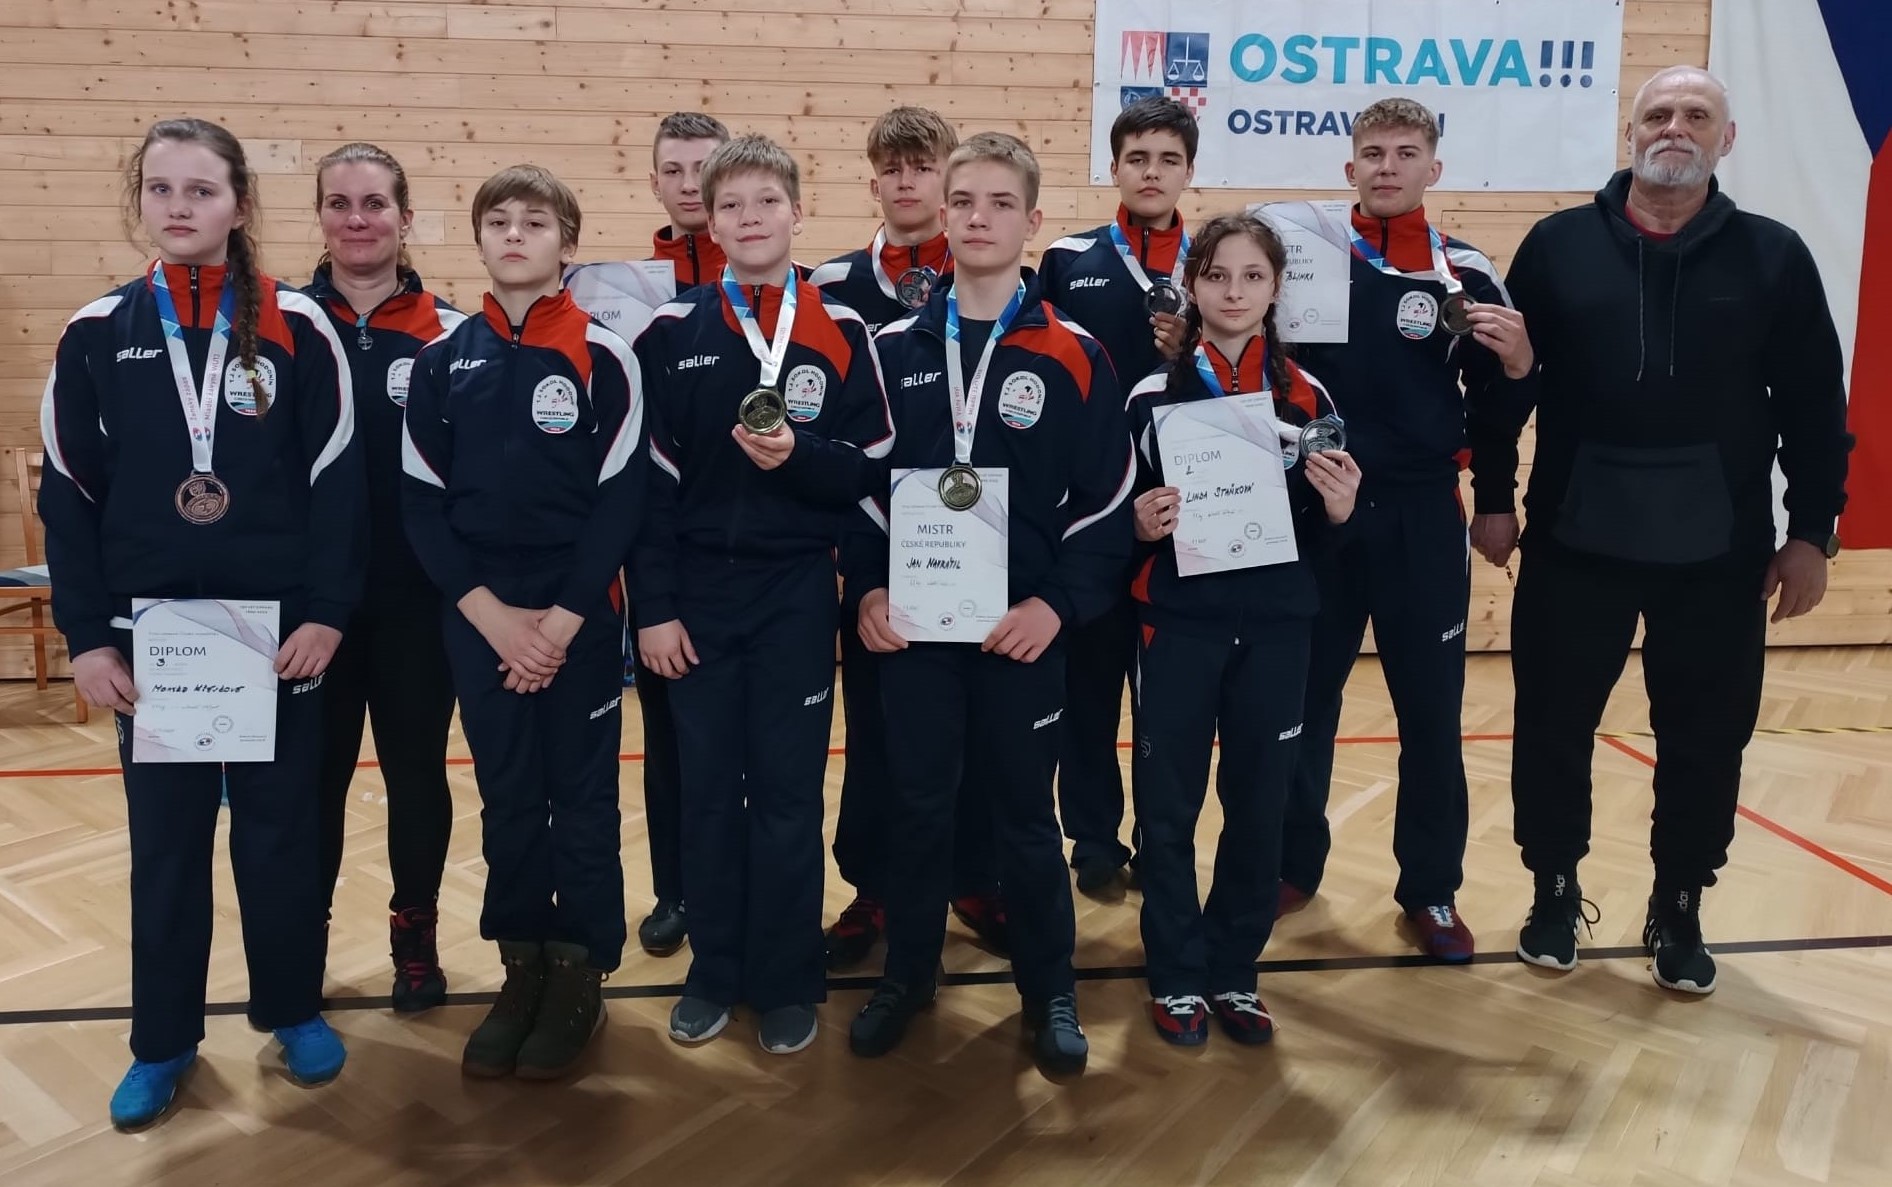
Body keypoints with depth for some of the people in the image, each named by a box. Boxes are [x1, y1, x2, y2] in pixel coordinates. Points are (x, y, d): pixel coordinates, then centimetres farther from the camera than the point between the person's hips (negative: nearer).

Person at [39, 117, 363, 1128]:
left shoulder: (298, 328, -2)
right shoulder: (97, 334, 3)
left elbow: (335, 481, -2)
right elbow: (70, 495, 4)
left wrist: (325, 614, -9)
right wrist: (87, 636, -1)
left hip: (279, 629, -1)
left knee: (282, 828, 9)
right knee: (165, 841, 10)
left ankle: (293, 1012, 28)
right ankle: (163, 1043, 25)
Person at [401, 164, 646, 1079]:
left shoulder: (601, 356, -3)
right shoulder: (442, 361, 6)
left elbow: (622, 496, -6)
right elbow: (421, 501, 4)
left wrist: (563, 617, -12)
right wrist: (487, 611, -7)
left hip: (580, 615, -3)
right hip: (478, 618, 3)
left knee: (581, 797, 5)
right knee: (506, 799, 11)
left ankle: (580, 974, 19)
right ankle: (522, 969, 24)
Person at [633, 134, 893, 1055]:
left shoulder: (840, 332, -1)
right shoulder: (671, 333, 1)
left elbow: (869, 470, -2)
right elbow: (648, 478, 0)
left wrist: (797, 455, -21)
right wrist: (653, 606, -4)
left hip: (797, 592, -1)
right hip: (698, 592, 1)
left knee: (787, 791, 5)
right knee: (707, 787, 9)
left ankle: (787, 982, 19)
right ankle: (714, 973, 24)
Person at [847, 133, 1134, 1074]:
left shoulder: (1073, 355, -3)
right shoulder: (894, 349, 5)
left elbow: (1108, 496, -3)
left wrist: (1060, 601, -12)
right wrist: (867, 587, -2)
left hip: (1023, 627, -2)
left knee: (1026, 812, 8)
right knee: (918, 806, 10)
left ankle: (1050, 991, 25)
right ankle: (907, 975, 28)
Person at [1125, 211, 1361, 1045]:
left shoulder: (1307, 398, 5)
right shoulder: (1152, 397, 0)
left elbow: (1317, 537, 9)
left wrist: (1340, 511, -12)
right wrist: (1141, 525, -17)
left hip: (1274, 629, 2)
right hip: (1176, 626, -1)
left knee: (1259, 805, 8)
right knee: (1168, 805, 4)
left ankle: (1234, 971, 25)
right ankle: (1175, 975, 19)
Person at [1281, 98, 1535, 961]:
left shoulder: (1466, 275, 3)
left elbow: (1491, 409, 8)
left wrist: (1517, 363, -12)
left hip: (1422, 521, 0)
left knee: (1431, 711, 6)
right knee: (1303, 702, 11)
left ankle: (1431, 890, 21)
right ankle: (1293, 866, 28)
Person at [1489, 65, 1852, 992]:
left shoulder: (1773, 256, 3)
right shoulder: (1558, 245, 2)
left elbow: (1814, 406, 4)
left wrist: (1812, 532, 1)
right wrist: (1494, 497, 1)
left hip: (1719, 551, 1)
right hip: (1575, 540, 0)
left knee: (1704, 740, 8)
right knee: (1554, 727, 7)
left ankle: (1678, 912, 27)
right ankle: (1555, 892, 27)